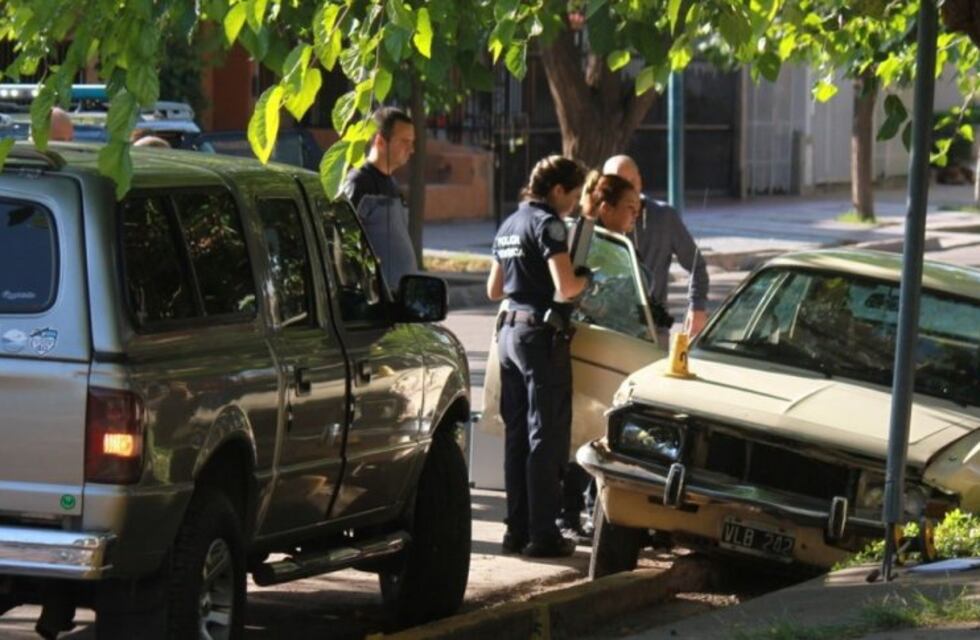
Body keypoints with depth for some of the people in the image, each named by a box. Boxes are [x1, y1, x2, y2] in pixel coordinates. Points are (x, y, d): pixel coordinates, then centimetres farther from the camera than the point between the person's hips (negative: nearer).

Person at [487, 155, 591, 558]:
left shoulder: (510, 225, 16)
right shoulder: (548, 224, -12)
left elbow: (494, 289, 23)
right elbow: (565, 287, -22)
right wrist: (586, 279, -2)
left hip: (510, 331, 9)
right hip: (542, 335, -9)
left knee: (517, 434, 12)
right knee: (547, 437, -5)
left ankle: (517, 529, 15)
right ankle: (542, 534, -5)